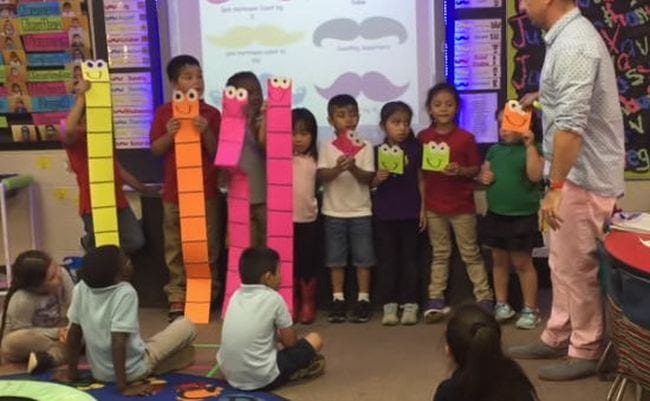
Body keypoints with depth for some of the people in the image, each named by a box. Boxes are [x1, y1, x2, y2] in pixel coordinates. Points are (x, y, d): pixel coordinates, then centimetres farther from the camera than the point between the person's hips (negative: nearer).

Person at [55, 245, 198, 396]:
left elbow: (74, 333, -3)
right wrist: (123, 385, -27)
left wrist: (72, 372, 7)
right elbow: (118, 342, -30)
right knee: (186, 326, 7)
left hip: (99, 373, 6)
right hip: (133, 371, -5)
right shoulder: (125, 293, -25)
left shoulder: (81, 288, -10)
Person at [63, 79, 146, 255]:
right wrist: (81, 96, -29)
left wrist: (145, 189, 24)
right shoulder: (74, 138, -4)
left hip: (117, 201, 7)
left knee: (136, 241, -4)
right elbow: (67, 130, -31)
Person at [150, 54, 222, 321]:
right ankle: (177, 299, 15)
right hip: (174, 191, 1)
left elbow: (216, 153, -3)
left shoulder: (211, 113, 0)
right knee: (175, 248, 7)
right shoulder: (164, 112, 1)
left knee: (208, 246, 7)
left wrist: (207, 132, -20)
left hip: (207, 191, 0)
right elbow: (155, 150, 1)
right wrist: (169, 134, -17)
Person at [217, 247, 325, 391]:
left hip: (231, 375, 6)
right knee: (315, 339, 8)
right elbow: (290, 342, 1)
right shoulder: (274, 299, -9)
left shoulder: (236, 296, 8)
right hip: (263, 378, -6)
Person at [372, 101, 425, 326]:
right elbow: (371, 183, 4)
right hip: (384, 213, 0)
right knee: (387, 258, 5)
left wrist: (423, 209, 0)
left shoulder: (415, 150, 0)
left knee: (409, 257, 5)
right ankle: (389, 305, 11)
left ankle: (410, 304, 11)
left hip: (410, 212, 0)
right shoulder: (378, 151, -1)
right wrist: (379, 178, -18)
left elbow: (421, 180, 4)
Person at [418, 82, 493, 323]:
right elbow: (418, 172, 4)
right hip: (433, 205, 2)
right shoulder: (423, 138, 0)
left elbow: (476, 169, 0)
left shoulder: (466, 138, -6)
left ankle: (484, 298, 12)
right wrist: (421, 205, -1)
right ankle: (435, 301, 16)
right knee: (440, 254, 12)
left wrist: (460, 171, -22)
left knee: (471, 254, 7)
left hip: (462, 205, -2)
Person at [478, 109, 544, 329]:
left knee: (522, 262, 0)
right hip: (496, 214, 6)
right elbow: (482, 174, 19)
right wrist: (483, 177, -4)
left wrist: (529, 145, -22)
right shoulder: (494, 150, 10)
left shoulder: (532, 149, -6)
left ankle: (530, 309, 10)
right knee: (499, 261, 13)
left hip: (522, 216, -6)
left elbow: (535, 176, -21)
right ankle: (502, 305, 25)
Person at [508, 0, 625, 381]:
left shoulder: (573, 45, -23)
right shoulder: (567, 35, 10)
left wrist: (556, 186, -26)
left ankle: (586, 352, 15)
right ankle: (558, 338, 31)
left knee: (579, 267, 2)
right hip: (577, 171, 10)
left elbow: (571, 124, -28)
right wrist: (542, 97, 14)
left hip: (584, 175, -10)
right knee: (564, 263, 19)